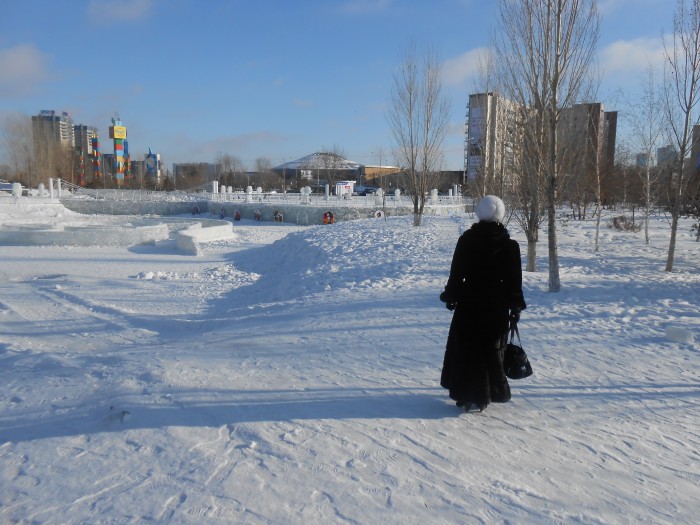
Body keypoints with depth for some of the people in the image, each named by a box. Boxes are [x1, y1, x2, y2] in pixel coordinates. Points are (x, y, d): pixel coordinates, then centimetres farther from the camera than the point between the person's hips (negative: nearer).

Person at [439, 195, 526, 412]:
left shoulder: (466, 240, -5)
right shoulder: (510, 245, -5)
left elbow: (456, 273, -2)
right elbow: (514, 281, -2)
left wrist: (451, 296, 9)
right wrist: (515, 306, 7)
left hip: (469, 304, 0)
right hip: (497, 307, 0)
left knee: (466, 349, 10)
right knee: (491, 349, 13)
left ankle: (466, 395, 13)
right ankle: (491, 392, 19)